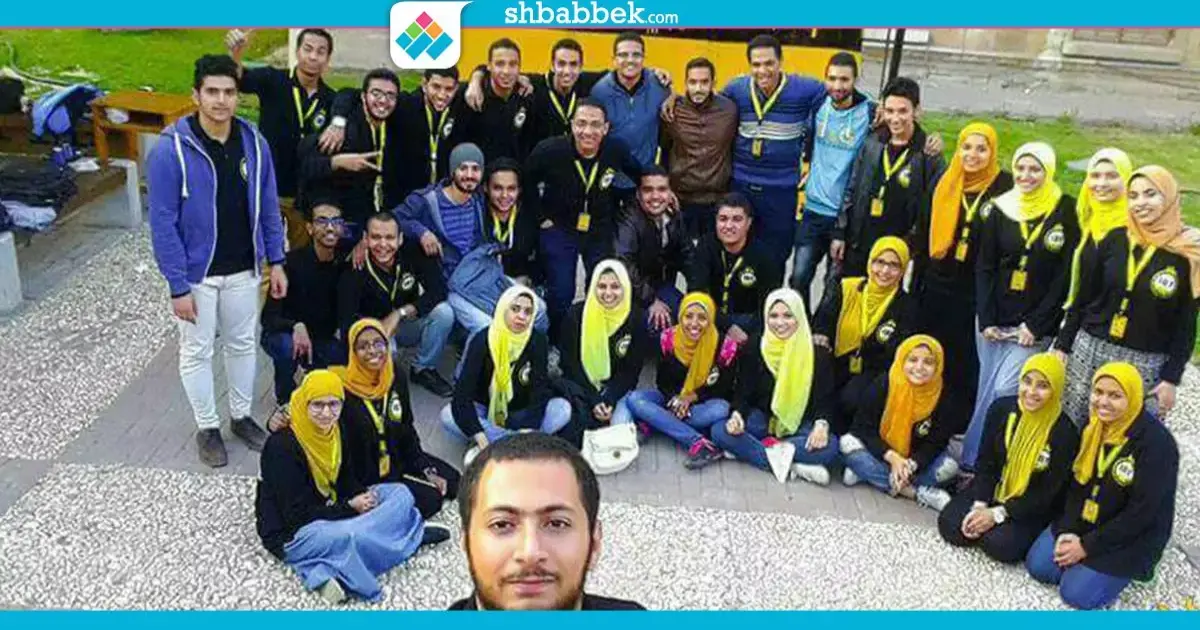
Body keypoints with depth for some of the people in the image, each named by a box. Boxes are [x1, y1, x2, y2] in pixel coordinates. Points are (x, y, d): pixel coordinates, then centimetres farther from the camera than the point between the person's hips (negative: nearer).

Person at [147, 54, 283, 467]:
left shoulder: (254, 142, -6)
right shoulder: (170, 149, -18)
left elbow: (268, 207, 4)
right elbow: (163, 224, -16)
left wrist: (276, 261, 2)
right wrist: (178, 286, -17)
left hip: (243, 270, 4)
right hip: (197, 274, -3)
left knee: (242, 344, 18)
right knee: (197, 352, 11)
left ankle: (242, 416, 37)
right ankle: (207, 428, 29)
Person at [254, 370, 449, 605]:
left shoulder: (333, 431, 2)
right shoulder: (282, 446, -22)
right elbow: (298, 515, -22)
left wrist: (364, 496, -10)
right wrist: (351, 507, -21)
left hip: (331, 512, 9)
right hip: (293, 533, -9)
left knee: (400, 494, 2)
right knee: (351, 536, -38)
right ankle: (411, 534, -14)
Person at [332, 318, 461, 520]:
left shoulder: (397, 378, -2)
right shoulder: (343, 389, -20)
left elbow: (408, 431, 6)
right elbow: (344, 450, -16)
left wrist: (427, 471, 0)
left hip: (400, 460, 7)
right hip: (366, 476, -6)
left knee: (452, 482, 1)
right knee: (429, 500, -16)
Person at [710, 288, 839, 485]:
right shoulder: (754, 347, -5)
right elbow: (743, 390, -2)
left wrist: (821, 424, -30)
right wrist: (737, 414, -24)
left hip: (799, 425, -1)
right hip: (761, 421, 1)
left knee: (829, 446, -32)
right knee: (720, 431, -27)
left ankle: (746, 449, -26)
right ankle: (793, 466, -33)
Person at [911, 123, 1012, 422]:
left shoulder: (1003, 187, -8)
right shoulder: (943, 184, 5)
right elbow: (922, 233, 11)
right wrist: (916, 279, 10)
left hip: (973, 293, -4)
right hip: (935, 287, 4)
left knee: (964, 364, 6)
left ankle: (961, 419, 20)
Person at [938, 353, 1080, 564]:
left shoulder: (1064, 433, -20)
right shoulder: (1001, 408, -8)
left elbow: (1047, 493, -17)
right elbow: (985, 463, -2)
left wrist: (998, 514, -20)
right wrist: (979, 505, -15)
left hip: (1033, 508, -3)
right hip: (994, 491, 4)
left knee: (1000, 545, -26)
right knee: (950, 525, -16)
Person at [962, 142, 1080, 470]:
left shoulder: (1066, 212, -4)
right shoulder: (1000, 209, 4)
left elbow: (1065, 275, -5)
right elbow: (984, 268, 5)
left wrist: (1035, 325, -9)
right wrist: (986, 320, -3)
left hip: (1036, 327, -3)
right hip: (994, 321, 3)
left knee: (1003, 391, -10)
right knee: (986, 391, 7)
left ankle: (973, 459, 4)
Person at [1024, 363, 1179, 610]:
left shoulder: (1157, 444, -25)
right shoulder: (1094, 426, -4)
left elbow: (1140, 513, -24)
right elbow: (1077, 482, 2)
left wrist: (1087, 546, -19)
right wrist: (1068, 531, -11)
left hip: (1131, 538, -6)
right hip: (1084, 522, 6)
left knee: (1076, 594, -12)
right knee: (1038, 565, -3)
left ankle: (1125, 568, 12)